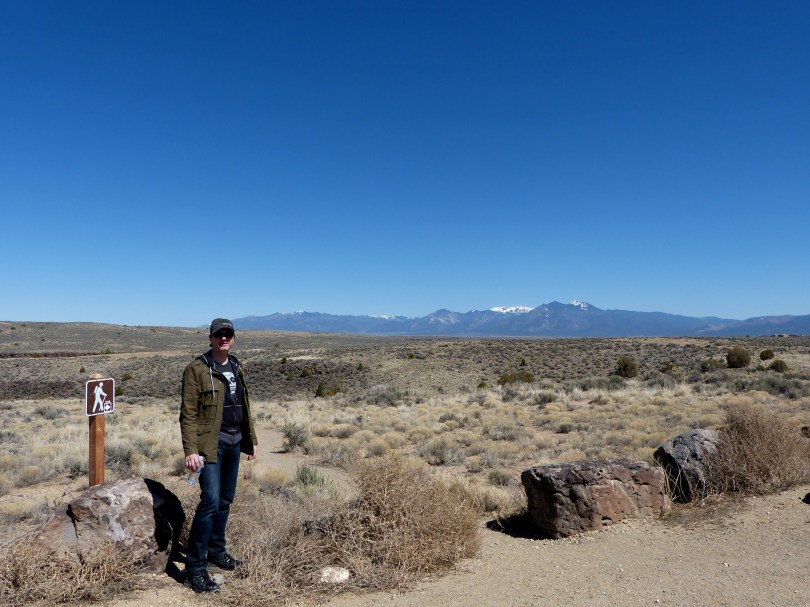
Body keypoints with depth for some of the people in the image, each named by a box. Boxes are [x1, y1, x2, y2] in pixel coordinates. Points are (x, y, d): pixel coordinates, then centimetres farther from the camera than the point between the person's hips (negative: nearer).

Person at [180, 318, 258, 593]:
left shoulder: (236, 368, 12)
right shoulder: (197, 369, -9)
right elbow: (188, 414, -13)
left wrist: (252, 439, 16)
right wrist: (191, 450, -19)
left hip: (234, 443, 7)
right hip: (211, 443, -7)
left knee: (225, 500, 15)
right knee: (210, 501, -12)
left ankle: (216, 551, 32)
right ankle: (195, 568, -2)